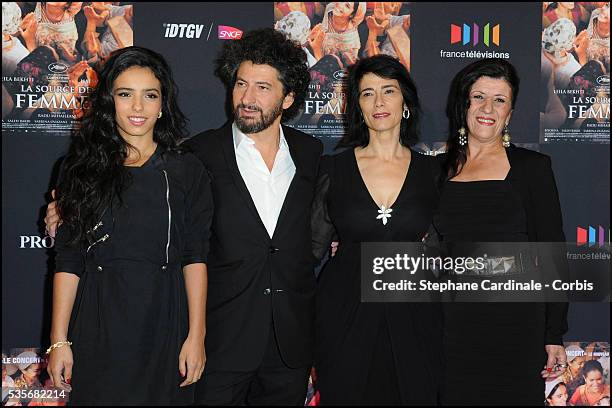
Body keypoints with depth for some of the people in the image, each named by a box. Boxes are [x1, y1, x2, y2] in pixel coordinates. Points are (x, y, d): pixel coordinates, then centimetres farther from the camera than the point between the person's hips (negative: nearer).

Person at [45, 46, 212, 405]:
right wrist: (59, 340, -4)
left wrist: (196, 336, -8)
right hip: (99, 325, 0)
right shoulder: (84, 168, 2)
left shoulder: (187, 171, 2)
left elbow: (195, 257, -1)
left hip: (164, 323, 0)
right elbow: (68, 260, 1)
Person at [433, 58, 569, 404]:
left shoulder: (532, 167, -2)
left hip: (516, 323, -3)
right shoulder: (442, 169, 8)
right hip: (454, 327, 3)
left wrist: (555, 336, -5)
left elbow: (553, 255, -2)